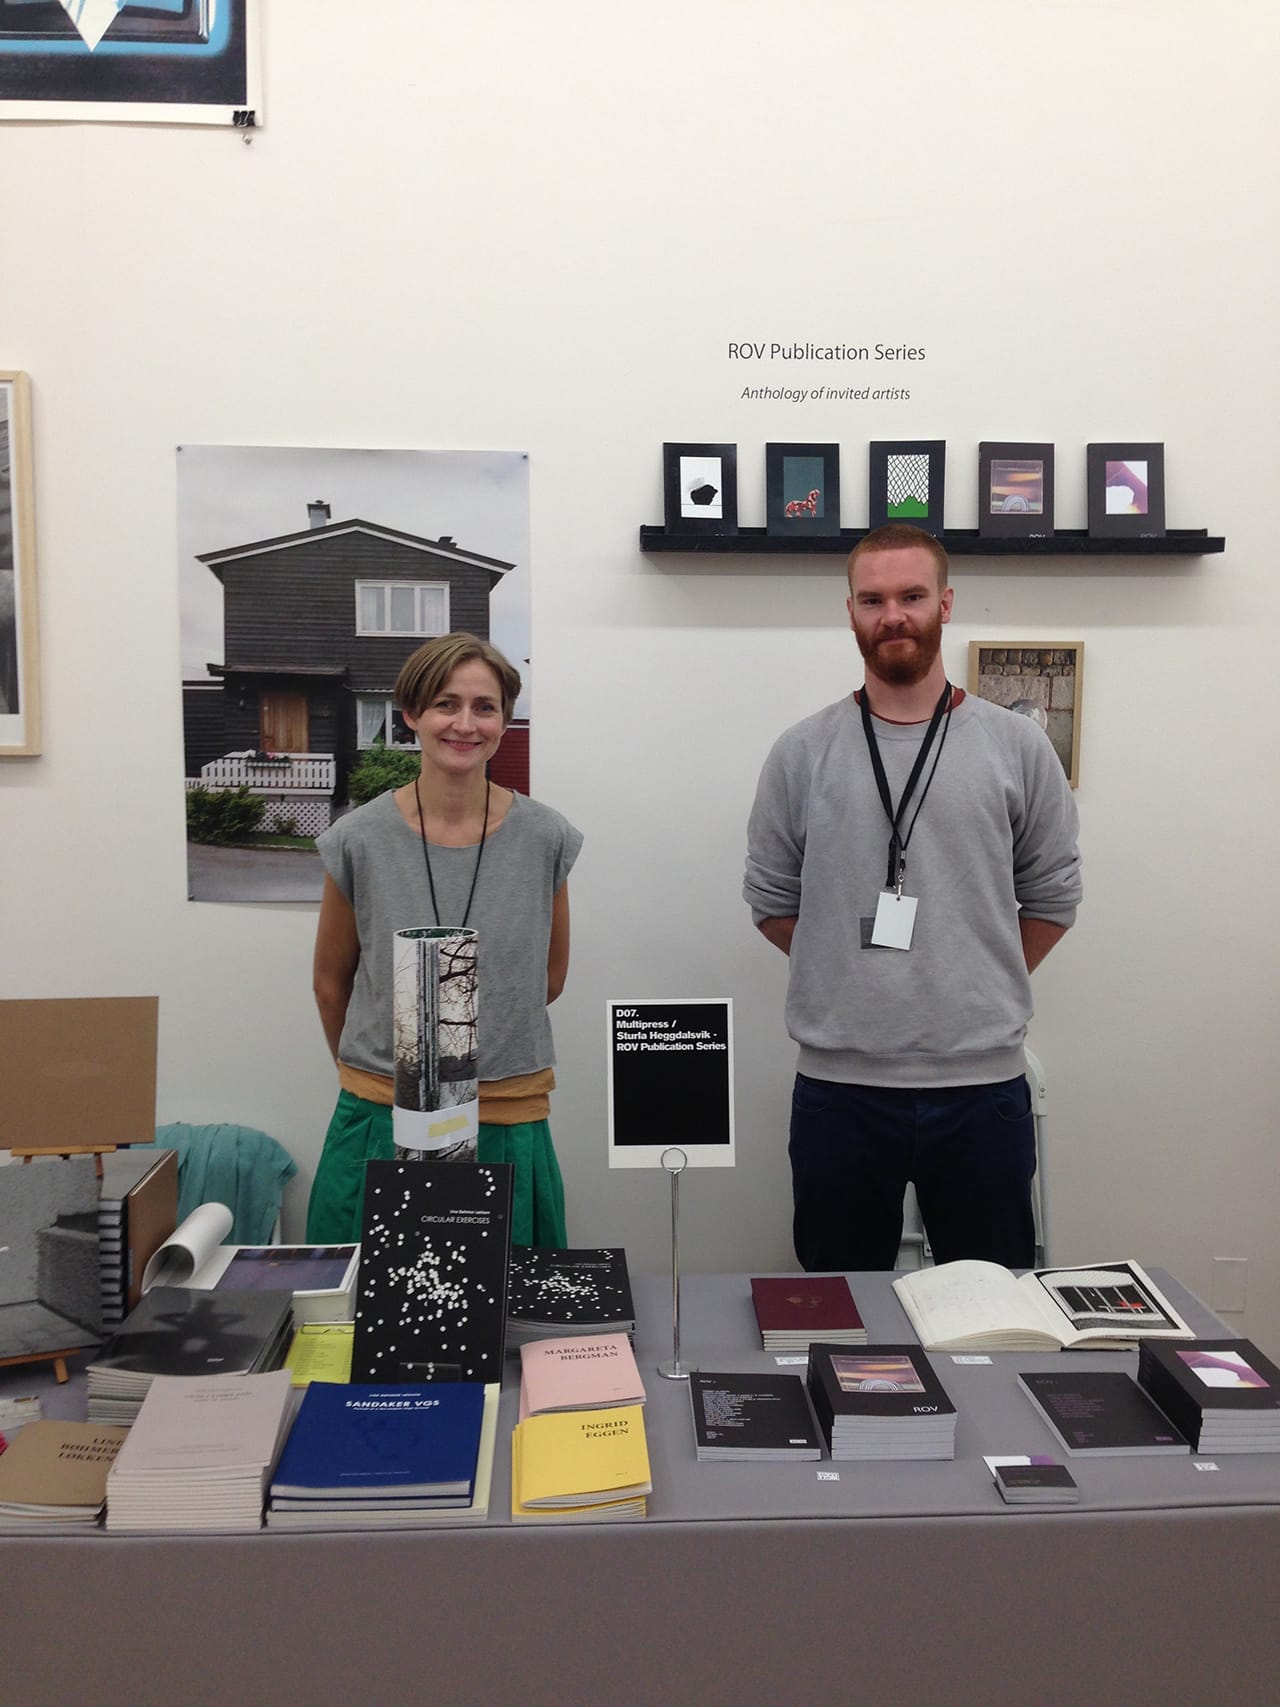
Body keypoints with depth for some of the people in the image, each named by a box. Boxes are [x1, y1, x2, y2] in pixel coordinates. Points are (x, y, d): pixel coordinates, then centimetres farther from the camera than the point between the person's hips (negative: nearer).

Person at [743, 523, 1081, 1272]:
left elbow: (1052, 896, 8)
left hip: (983, 1080, 0)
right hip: (838, 1084, 0)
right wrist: (857, 979, 5)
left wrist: (983, 990, 6)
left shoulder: (1017, 747, 1)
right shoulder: (802, 753, 0)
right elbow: (772, 900, 6)